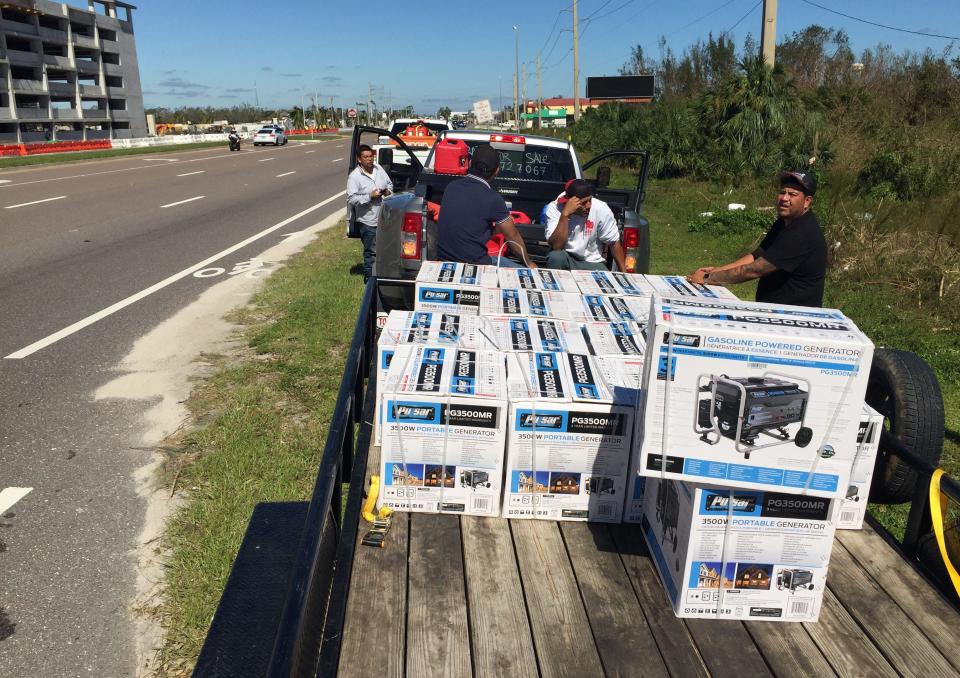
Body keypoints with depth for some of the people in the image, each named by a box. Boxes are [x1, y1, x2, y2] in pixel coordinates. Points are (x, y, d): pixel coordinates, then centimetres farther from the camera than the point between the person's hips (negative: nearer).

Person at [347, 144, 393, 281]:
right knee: (371, 251, 0)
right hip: (369, 222, -7)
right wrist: (370, 196, -22)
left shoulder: (378, 168, 6)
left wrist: (388, 190, -4)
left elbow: (389, 183, 19)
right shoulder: (354, 177, -13)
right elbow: (351, 199, -17)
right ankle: (369, 277, 14)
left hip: (385, 218, 7)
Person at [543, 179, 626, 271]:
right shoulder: (554, 208, -18)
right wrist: (565, 214, -34)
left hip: (591, 263, 1)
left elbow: (614, 242, -2)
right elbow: (556, 246, -28)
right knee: (555, 256, -33)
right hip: (564, 260, -1)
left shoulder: (601, 209, -15)